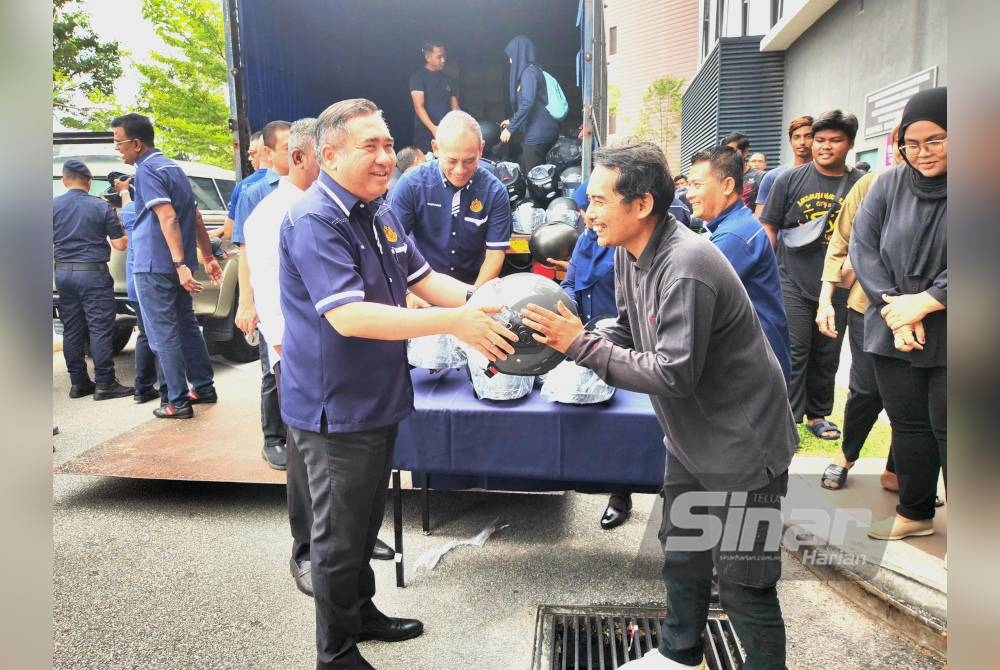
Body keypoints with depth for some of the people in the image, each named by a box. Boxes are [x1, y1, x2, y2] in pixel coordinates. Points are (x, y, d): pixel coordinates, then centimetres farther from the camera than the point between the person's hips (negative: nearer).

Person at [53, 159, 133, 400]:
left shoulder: (53, 206, 3)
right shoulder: (101, 207, -7)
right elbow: (120, 244, -4)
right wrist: (118, 225, 12)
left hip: (63, 272, 5)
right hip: (92, 273, -4)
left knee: (72, 330, 10)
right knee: (100, 330, -2)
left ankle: (78, 382, 15)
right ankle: (104, 384, -2)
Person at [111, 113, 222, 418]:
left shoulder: (147, 170, -12)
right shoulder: (172, 167, 16)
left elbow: (168, 218, -23)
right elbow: (195, 218, 17)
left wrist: (180, 264, -29)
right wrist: (208, 257, 20)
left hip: (155, 266, -9)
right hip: (176, 266, 9)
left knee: (164, 335, -3)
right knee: (187, 327, 15)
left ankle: (178, 401, 2)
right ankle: (204, 388, 21)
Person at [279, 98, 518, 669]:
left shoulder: (381, 211, 7)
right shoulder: (315, 221, -22)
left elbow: (423, 278, 10)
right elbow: (349, 317, -32)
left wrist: (486, 304, -6)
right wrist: (453, 323, -34)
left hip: (379, 399, 9)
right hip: (336, 409, -9)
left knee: (367, 521, 23)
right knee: (340, 535, 7)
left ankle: (361, 612, 44)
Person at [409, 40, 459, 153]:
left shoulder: (446, 78, 16)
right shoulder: (418, 77, -1)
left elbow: (455, 107, 16)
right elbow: (419, 107, -12)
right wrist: (433, 128, -27)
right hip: (426, 135, -5)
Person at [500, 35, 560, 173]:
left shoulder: (528, 72, -10)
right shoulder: (530, 70, 19)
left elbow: (527, 103, -22)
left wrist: (510, 128, -17)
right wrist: (512, 120, 33)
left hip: (537, 134, -10)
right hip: (538, 132, 10)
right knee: (524, 172, 13)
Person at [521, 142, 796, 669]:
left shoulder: (685, 268, -30)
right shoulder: (629, 254, -2)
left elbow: (674, 374, -30)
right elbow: (628, 332, 7)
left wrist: (582, 346, -26)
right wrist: (572, 336, -11)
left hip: (740, 446, -9)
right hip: (690, 437, 9)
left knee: (743, 582, 4)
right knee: (681, 550, 23)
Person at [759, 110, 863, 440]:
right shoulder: (790, 179, -1)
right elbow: (769, 228, 2)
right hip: (793, 283, -2)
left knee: (827, 356, 14)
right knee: (793, 354, -2)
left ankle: (817, 413, 30)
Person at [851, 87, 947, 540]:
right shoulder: (890, 184, 4)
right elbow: (861, 245, -1)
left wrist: (922, 303, -18)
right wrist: (894, 308, -11)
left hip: (950, 337, -3)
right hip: (895, 333, 3)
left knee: (946, 431, 2)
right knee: (907, 425, 13)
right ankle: (914, 513, 31)